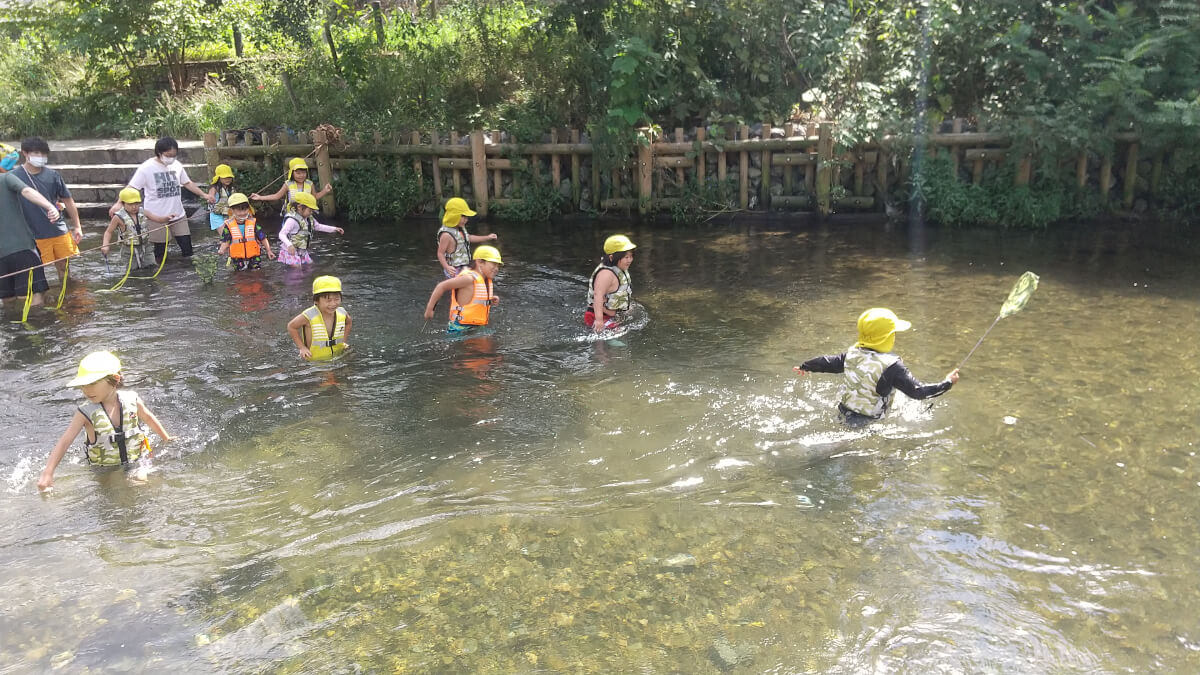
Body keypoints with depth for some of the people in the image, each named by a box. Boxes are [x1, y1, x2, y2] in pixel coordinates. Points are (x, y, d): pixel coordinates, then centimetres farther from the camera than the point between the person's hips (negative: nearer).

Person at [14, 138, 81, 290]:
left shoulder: (52, 175, 3)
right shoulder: (15, 176, -5)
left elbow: (68, 200, 10)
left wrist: (77, 226, 8)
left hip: (59, 230, 3)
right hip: (35, 235, -3)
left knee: (63, 267, 13)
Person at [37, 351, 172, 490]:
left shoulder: (131, 400, -11)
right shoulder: (86, 413, -17)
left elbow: (149, 418, 8)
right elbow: (64, 442, -18)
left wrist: (168, 440, 21)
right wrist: (47, 473, -27)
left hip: (137, 462, 0)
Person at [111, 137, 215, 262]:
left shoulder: (177, 165, 3)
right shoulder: (146, 168, -11)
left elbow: (187, 183, 15)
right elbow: (131, 187, -13)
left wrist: (204, 195, 12)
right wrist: (119, 203, -24)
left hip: (177, 214, 4)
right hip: (156, 217, -4)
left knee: (187, 249, 4)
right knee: (160, 253, 4)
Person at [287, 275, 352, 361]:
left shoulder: (342, 314, -4)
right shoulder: (309, 316, -19)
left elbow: (348, 322, 20)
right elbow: (291, 326, -5)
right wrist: (302, 347, -8)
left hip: (338, 356, 3)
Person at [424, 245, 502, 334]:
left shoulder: (486, 278, 7)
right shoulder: (469, 278, -19)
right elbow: (442, 286, -16)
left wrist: (491, 301, 3)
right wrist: (429, 309, -14)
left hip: (477, 328, 9)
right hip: (460, 330, -9)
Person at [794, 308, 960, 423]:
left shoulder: (853, 354, -3)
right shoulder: (891, 367, -22)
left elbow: (829, 362, 12)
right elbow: (917, 391, -20)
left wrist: (805, 366, 32)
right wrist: (947, 383, -7)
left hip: (844, 415, 7)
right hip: (869, 422, -7)